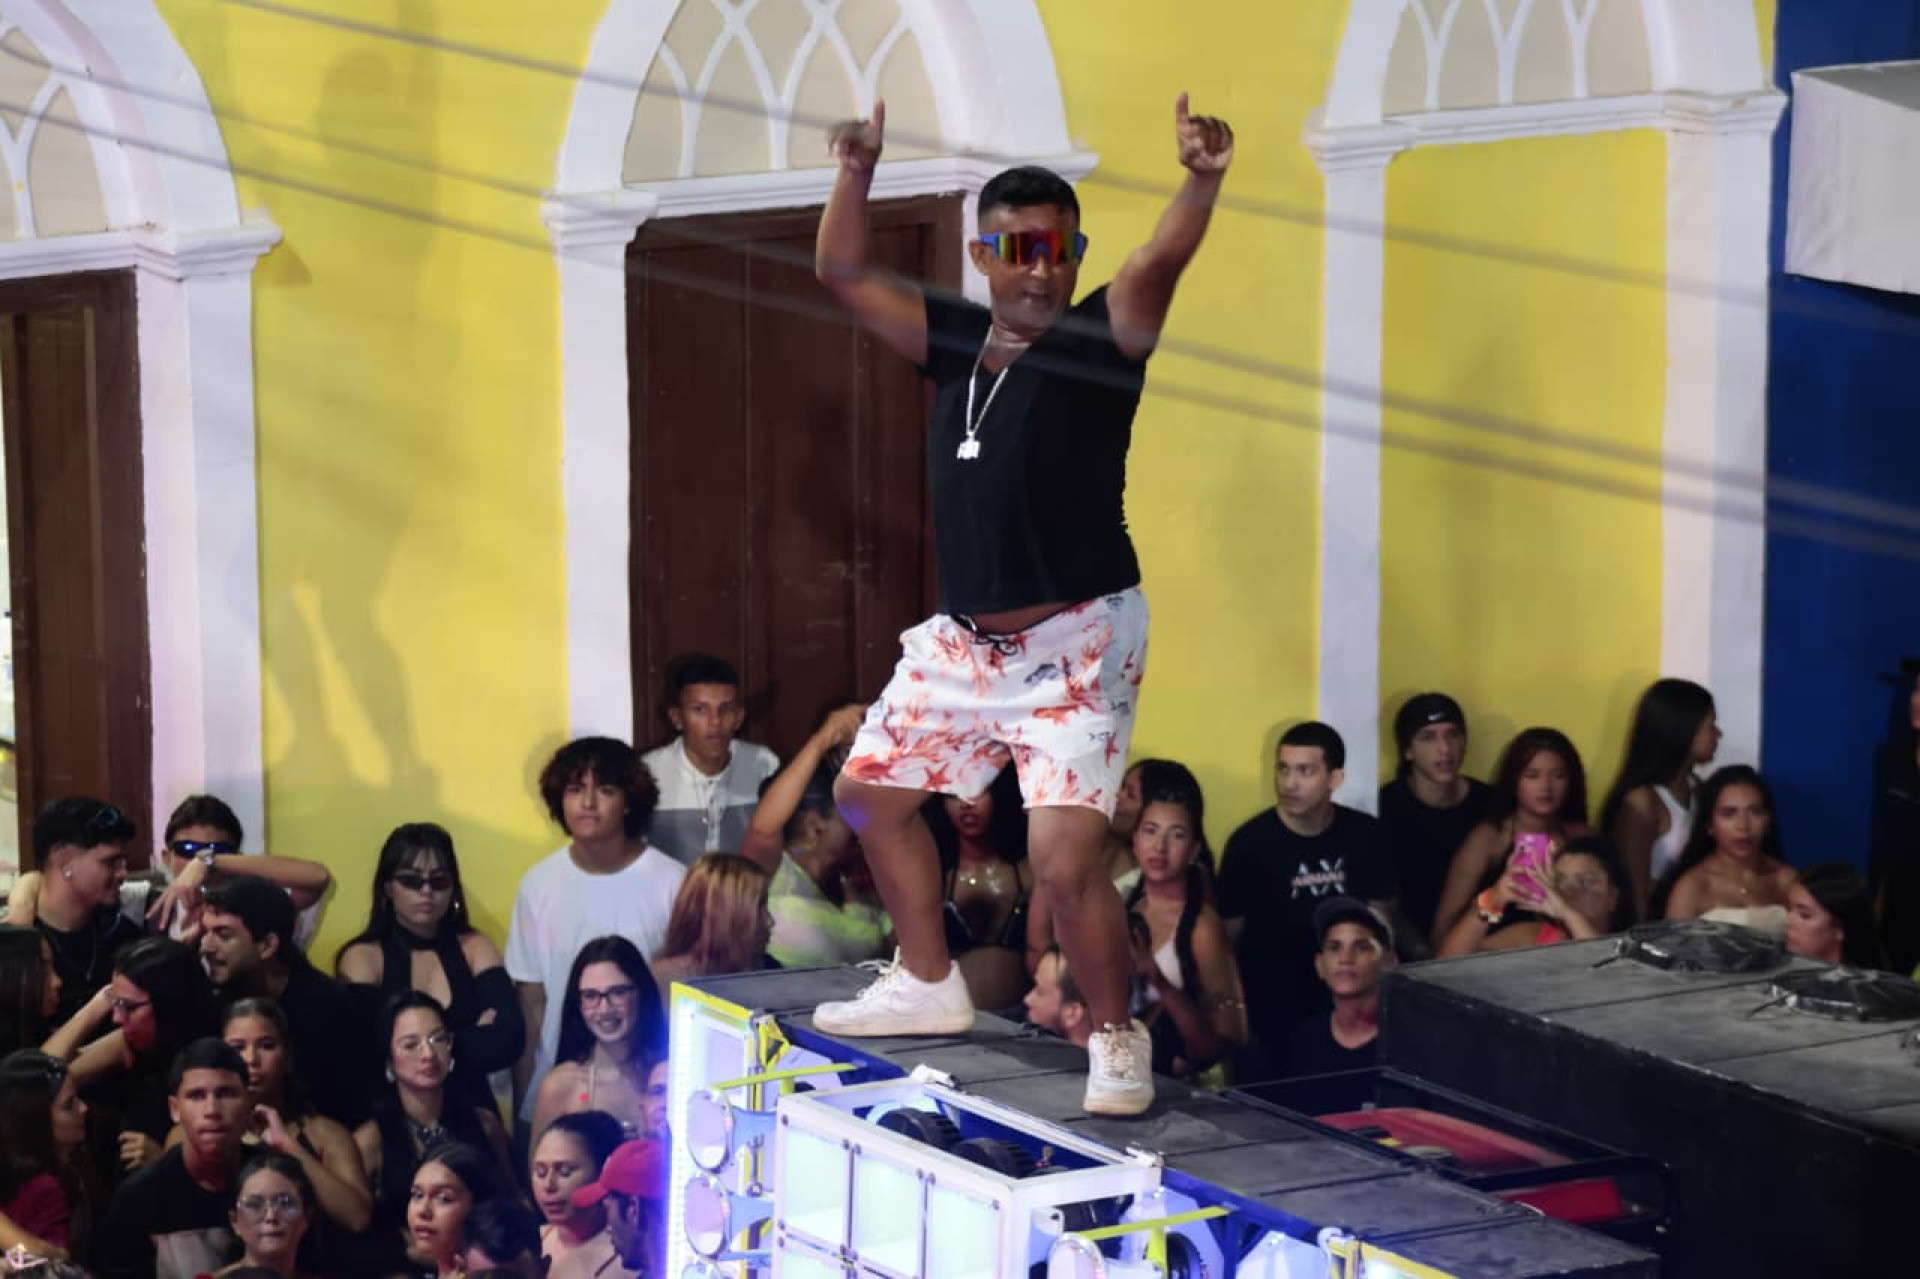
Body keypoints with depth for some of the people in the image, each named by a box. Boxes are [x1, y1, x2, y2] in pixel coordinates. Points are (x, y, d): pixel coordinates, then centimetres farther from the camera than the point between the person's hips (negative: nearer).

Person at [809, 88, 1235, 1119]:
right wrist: (857, 170, -2)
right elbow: (843, 271, 10)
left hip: (1075, 646, -7)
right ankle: (929, 985, 39)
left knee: (1065, 858, -18)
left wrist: (1199, 182, -46)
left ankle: (1117, 1039, 5)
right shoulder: (957, 340, 6)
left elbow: (1158, 264, -29)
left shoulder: (1096, 341, -10)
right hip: (962, 639, 7)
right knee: (870, 791, 21)